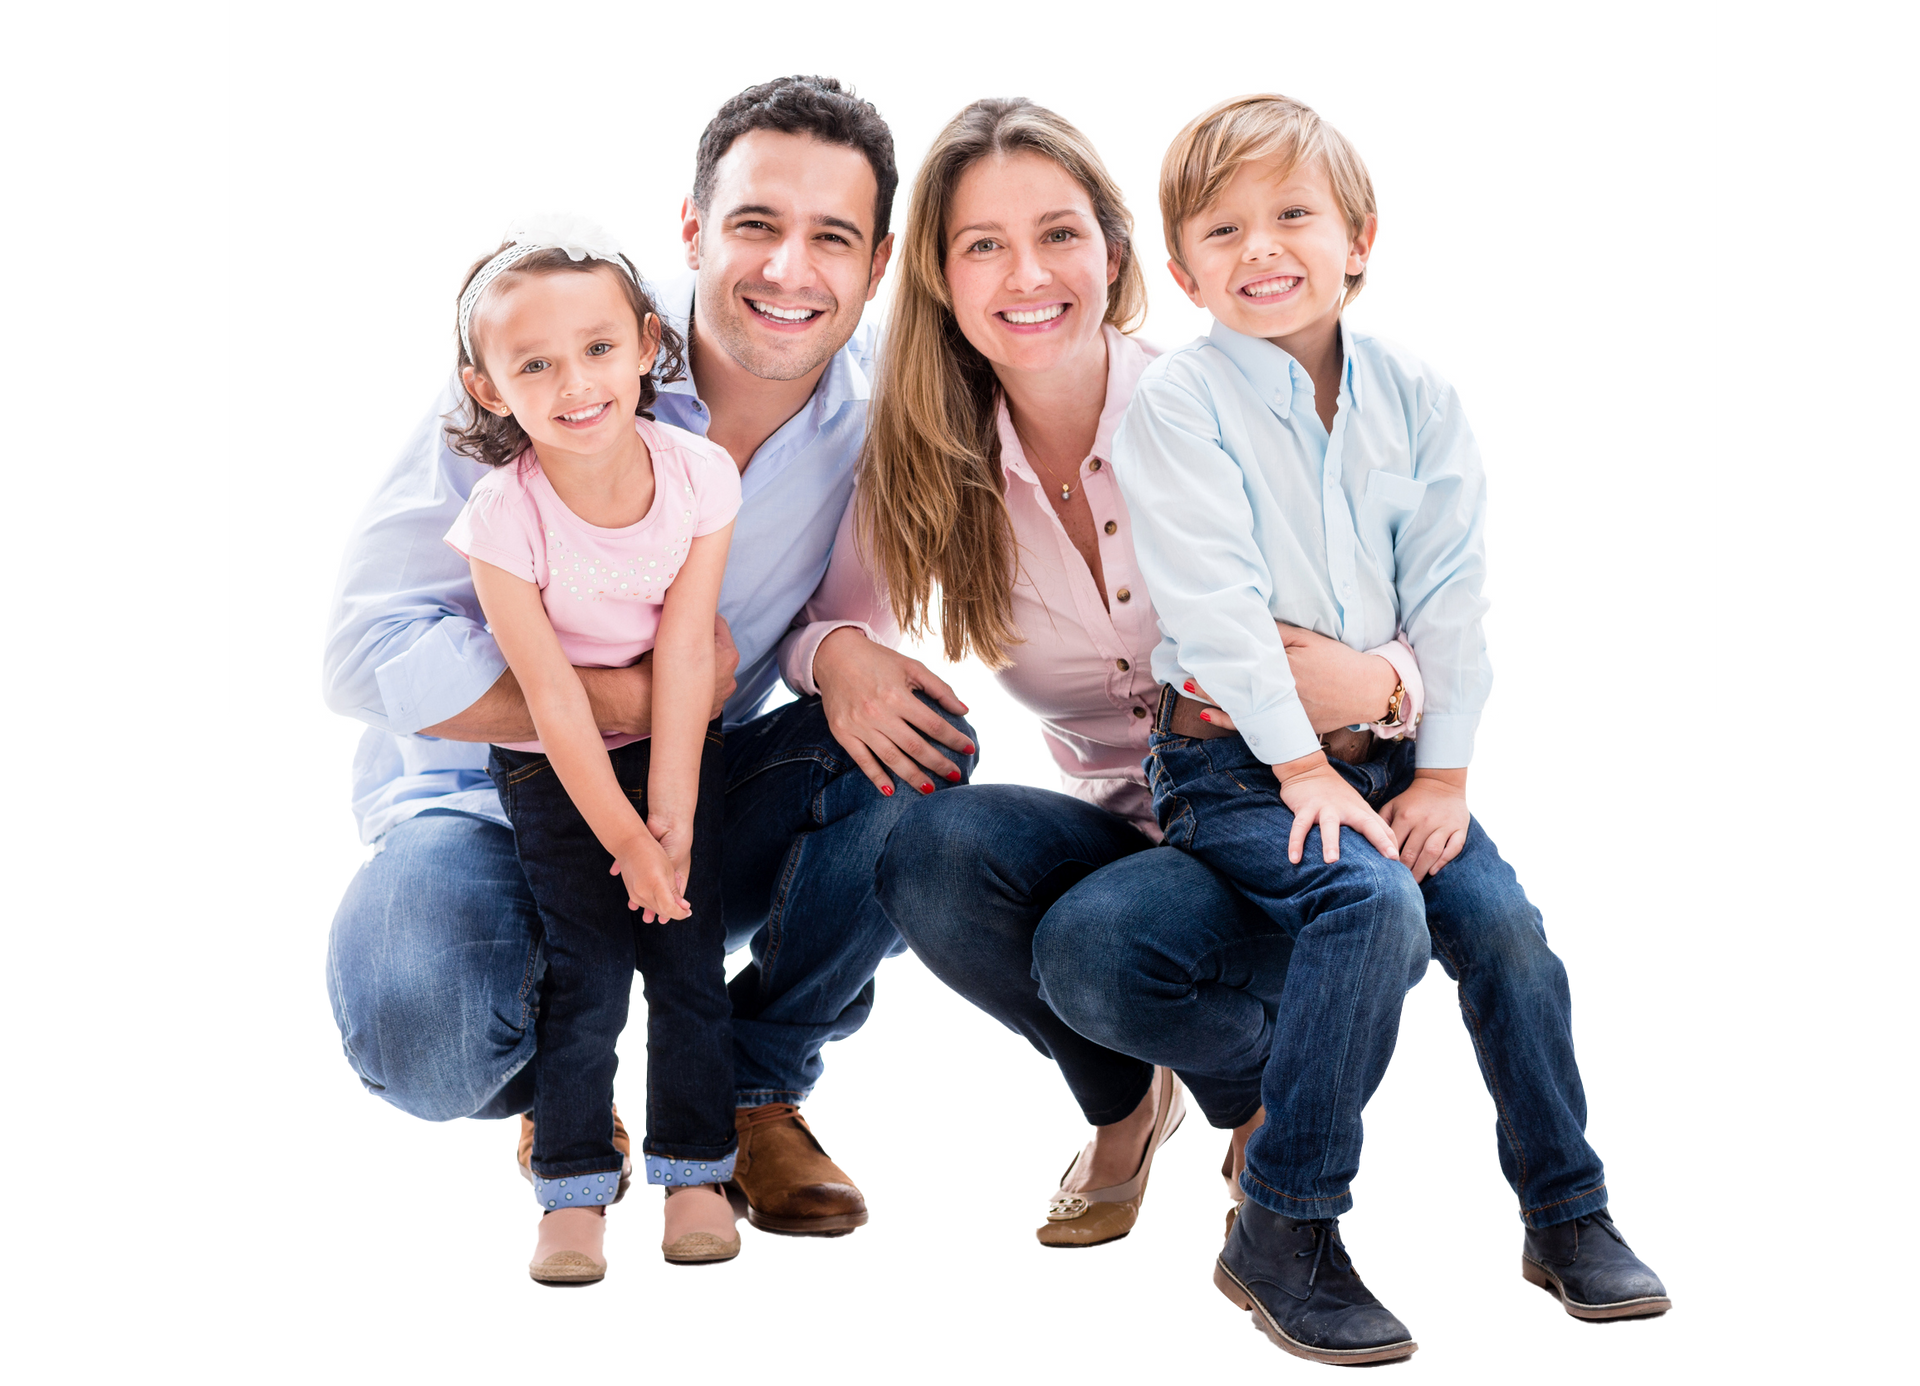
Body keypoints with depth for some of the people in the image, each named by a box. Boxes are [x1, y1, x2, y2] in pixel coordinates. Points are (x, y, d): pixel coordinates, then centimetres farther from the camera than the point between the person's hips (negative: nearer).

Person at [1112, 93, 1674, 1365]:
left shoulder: (1418, 400, 3)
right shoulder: (1180, 404, -9)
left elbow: (1449, 596, 1)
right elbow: (1215, 604, -15)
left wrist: (1443, 773, -7)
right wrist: (1302, 767, -20)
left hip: (1384, 748, 5)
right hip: (1235, 760, -5)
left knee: (1505, 920, -13)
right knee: (1372, 904, -29)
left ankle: (1567, 1214, 6)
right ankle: (1284, 1237, -19)